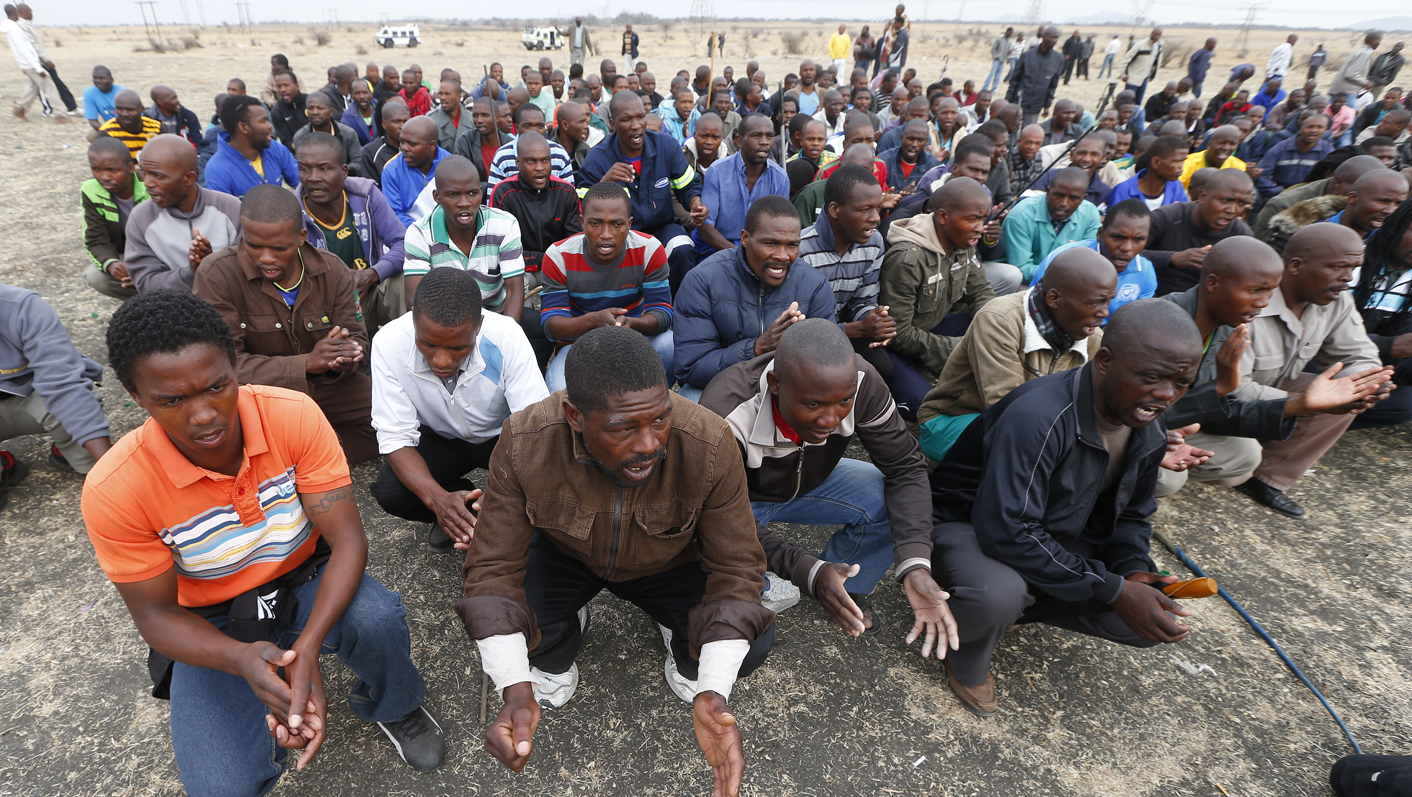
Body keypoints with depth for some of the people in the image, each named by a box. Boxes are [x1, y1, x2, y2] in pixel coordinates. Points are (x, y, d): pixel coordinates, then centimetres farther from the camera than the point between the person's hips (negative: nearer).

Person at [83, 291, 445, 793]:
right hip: (211, 624, 0)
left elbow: (347, 538, -22)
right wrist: (242, 658, -33)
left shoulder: (294, 416, -23)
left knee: (376, 618, -33)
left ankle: (393, 709, 2)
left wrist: (307, 649, -38)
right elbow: (156, 614, -11)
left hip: (305, 578, 0)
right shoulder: (113, 491, -22)